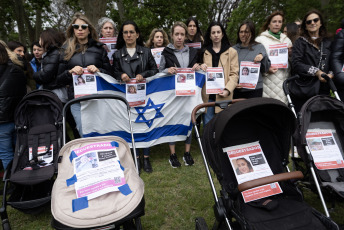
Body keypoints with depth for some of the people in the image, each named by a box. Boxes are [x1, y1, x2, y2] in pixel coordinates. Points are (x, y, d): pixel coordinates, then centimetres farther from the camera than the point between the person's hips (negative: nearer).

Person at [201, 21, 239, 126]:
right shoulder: (204, 52, 15)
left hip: (223, 95, -2)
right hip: (208, 95, 2)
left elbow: (234, 74, 0)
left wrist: (228, 89, -14)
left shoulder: (231, 52, 7)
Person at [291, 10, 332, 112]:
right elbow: (296, 63, -10)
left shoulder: (327, 43, 17)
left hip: (323, 89, 4)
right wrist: (316, 72, -15)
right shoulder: (300, 42, 4)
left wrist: (331, 74, -5)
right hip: (303, 90, -4)